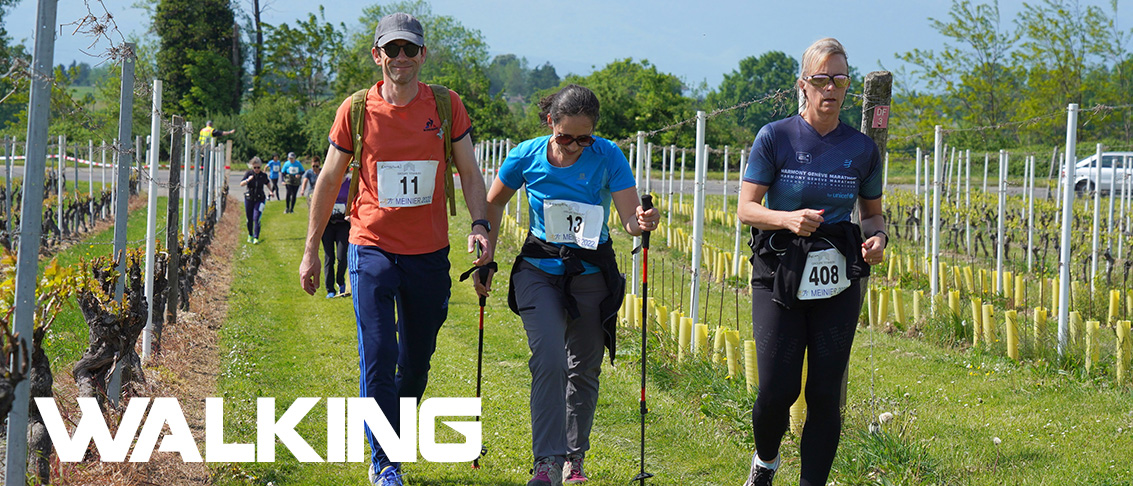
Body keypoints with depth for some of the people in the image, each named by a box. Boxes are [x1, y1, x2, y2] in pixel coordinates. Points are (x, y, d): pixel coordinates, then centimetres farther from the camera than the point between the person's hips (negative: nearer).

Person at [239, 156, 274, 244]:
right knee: (249, 219, 11)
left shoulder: (264, 175, -1)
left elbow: (267, 183, 21)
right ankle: (250, 235, 32)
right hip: (249, 199, 1)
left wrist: (270, 191, 13)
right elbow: (241, 184, -17)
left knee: (256, 219, -13)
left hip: (260, 199, -1)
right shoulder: (249, 173, -6)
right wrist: (247, 180, -33)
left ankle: (256, 238, -15)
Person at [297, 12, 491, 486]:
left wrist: (479, 224, -13)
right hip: (372, 250, -2)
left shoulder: (447, 106, 0)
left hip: (429, 254, 2)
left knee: (416, 362, 12)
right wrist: (311, 250, 6)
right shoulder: (356, 110, -3)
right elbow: (328, 181, 6)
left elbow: (469, 172, 5)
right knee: (378, 357, -10)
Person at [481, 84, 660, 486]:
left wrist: (642, 222, -39)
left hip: (591, 275, 1)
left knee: (584, 368, 10)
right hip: (539, 271, -1)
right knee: (549, 361, -18)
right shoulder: (527, 156, -9)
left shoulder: (607, 157, -13)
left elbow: (630, 218, -17)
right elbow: (494, 203, 7)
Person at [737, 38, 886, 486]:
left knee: (825, 393, -2)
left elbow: (873, 213, 17)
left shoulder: (861, 149, 7)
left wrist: (878, 237, -6)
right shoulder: (775, 138, -1)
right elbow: (747, 208, -3)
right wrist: (788, 219, -22)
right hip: (779, 276, -2)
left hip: (838, 280, 2)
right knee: (777, 388, -8)